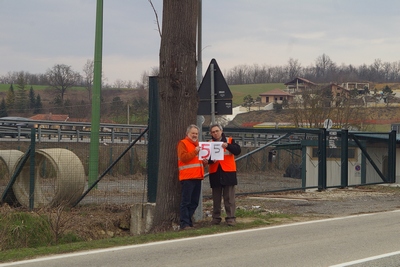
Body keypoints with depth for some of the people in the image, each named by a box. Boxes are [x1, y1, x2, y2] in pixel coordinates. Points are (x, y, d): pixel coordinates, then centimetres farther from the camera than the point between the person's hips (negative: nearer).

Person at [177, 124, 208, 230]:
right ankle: (184, 223, -11)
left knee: (194, 202, 7)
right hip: (187, 177, -8)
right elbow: (183, 157, -15)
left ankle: (188, 221, 13)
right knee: (186, 201, -9)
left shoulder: (197, 144, 25)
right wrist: (195, 152, -20)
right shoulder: (183, 143, -1)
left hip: (197, 177, 8)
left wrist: (204, 161, 14)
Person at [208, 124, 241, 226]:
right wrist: (211, 160, -17)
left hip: (228, 172, -2)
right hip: (215, 173, 2)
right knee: (216, 198, 7)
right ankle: (216, 218, 13)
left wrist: (227, 145, -25)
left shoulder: (230, 141, 5)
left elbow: (238, 150, -9)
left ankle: (231, 218, -1)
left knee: (229, 198, -3)